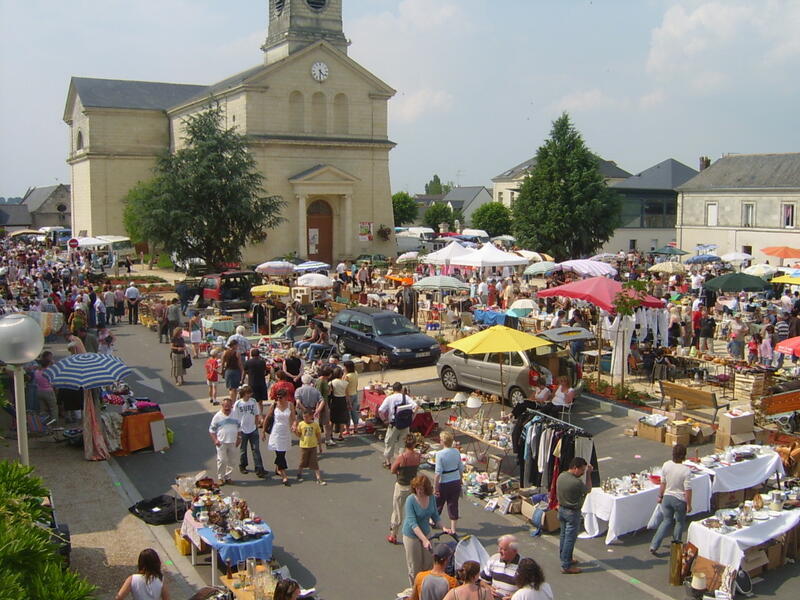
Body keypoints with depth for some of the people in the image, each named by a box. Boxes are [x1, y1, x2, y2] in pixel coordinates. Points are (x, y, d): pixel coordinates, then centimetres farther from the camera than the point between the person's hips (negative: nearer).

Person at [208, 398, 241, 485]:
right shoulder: (217, 416, -3)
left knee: (232, 460, 5)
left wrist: (239, 438, 8)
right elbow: (211, 430, 1)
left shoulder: (235, 415, 7)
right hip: (221, 442, -4)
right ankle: (220, 478, 5)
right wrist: (215, 440, -10)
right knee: (222, 460, -8)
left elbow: (239, 428, 17)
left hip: (232, 442, 4)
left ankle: (227, 476, 19)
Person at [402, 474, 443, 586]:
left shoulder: (431, 498, -8)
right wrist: (424, 540, -37)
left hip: (426, 533, 5)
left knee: (429, 563, 14)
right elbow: (412, 523, -29)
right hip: (412, 536, -5)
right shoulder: (411, 500, -25)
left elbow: (435, 516, 6)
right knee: (415, 568, 8)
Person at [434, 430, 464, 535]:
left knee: (438, 503, 19)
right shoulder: (456, 452, -4)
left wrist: (435, 487, -13)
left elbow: (438, 473, -21)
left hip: (444, 483, -4)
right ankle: (453, 529, 18)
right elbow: (461, 468, 5)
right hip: (456, 481, 4)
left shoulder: (440, 454, -21)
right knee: (453, 504, 13)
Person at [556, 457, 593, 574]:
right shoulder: (576, 483, -28)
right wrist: (588, 474, -4)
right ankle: (566, 566, 7)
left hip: (561, 509, 8)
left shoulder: (561, 476, -5)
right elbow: (588, 489, -10)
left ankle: (565, 559, 36)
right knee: (570, 539, 1)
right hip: (572, 512, -8)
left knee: (564, 535, 21)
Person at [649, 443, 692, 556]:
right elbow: (687, 490, -17)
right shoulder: (686, 470, -22)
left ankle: (654, 546, 8)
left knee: (666, 521, 16)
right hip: (680, 500, -4)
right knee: (680, 522, 20)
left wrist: (660, 496, 14)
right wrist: (689, 504, -6)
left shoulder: (666, 465, -9)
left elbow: (663, 483, 1)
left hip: (667, 497, 4)